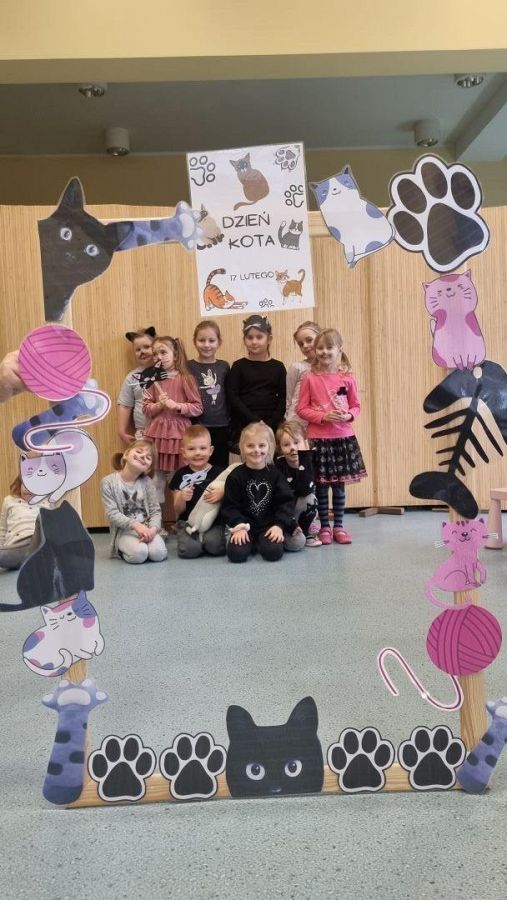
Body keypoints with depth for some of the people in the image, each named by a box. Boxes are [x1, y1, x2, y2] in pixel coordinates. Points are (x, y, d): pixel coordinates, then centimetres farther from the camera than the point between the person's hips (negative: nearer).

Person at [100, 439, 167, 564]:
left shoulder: (147, 482, 2)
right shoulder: (109, 482, -7)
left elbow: (155, 510, 0)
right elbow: (112, 513, -12)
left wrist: (153, 528, -22)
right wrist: (135, 524, -25)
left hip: (146, 527, 2)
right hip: (124, 530, -2)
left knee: (158, 554, -25)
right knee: (139, 554, -29)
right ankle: (122, 549, 3)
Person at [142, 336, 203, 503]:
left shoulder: (185, 378, -3)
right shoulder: (154, 379, 7)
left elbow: (198, 408, -4)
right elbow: (146, 409, 6)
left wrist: (177, 406, -16)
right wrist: (158, 405, -12)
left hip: (178, 434, -3)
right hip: (157, 434, 3)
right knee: (155, 481, 8)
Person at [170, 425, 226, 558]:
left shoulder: (219, 472, 2)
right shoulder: (181, 475, 4)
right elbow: (178, 511, 5)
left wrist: (222, 493, -19)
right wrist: (181, 498, -16)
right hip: (188, 521, 1)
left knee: (214, 545, -29)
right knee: (188, 549, -26)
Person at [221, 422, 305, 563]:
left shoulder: (275, 473, 2)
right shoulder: (236, 476, -1)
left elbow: (286, 502, -1)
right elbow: (230, 506, -3)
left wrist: (279, 525, -14)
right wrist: (239, 527, -17)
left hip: (270, 525, 1)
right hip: (245, 525, 0)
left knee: (273, 552, -26)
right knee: (236, 554, -25)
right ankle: (250, 541, 6)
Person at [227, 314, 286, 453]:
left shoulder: (278, 367, 8)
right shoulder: (239, 366, 4)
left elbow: (282, 399, 4)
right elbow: (233, 397, -3)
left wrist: (269, 424, -9)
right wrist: (255, 421, -12)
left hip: (271, 428, 1)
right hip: (242, 427, -1)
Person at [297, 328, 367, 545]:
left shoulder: (347, 377, 1)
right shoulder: (310, 378, -3)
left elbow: (356, 406, 8)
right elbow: (301, 409, -3)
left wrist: (348, 416, -12)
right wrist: (322, 416, -16)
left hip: (343, 437, 2)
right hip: (318, 437, -1)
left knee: (339, 485, 10)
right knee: (321, 485, 6)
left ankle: (338, 526, 22)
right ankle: (324, 527, 20)